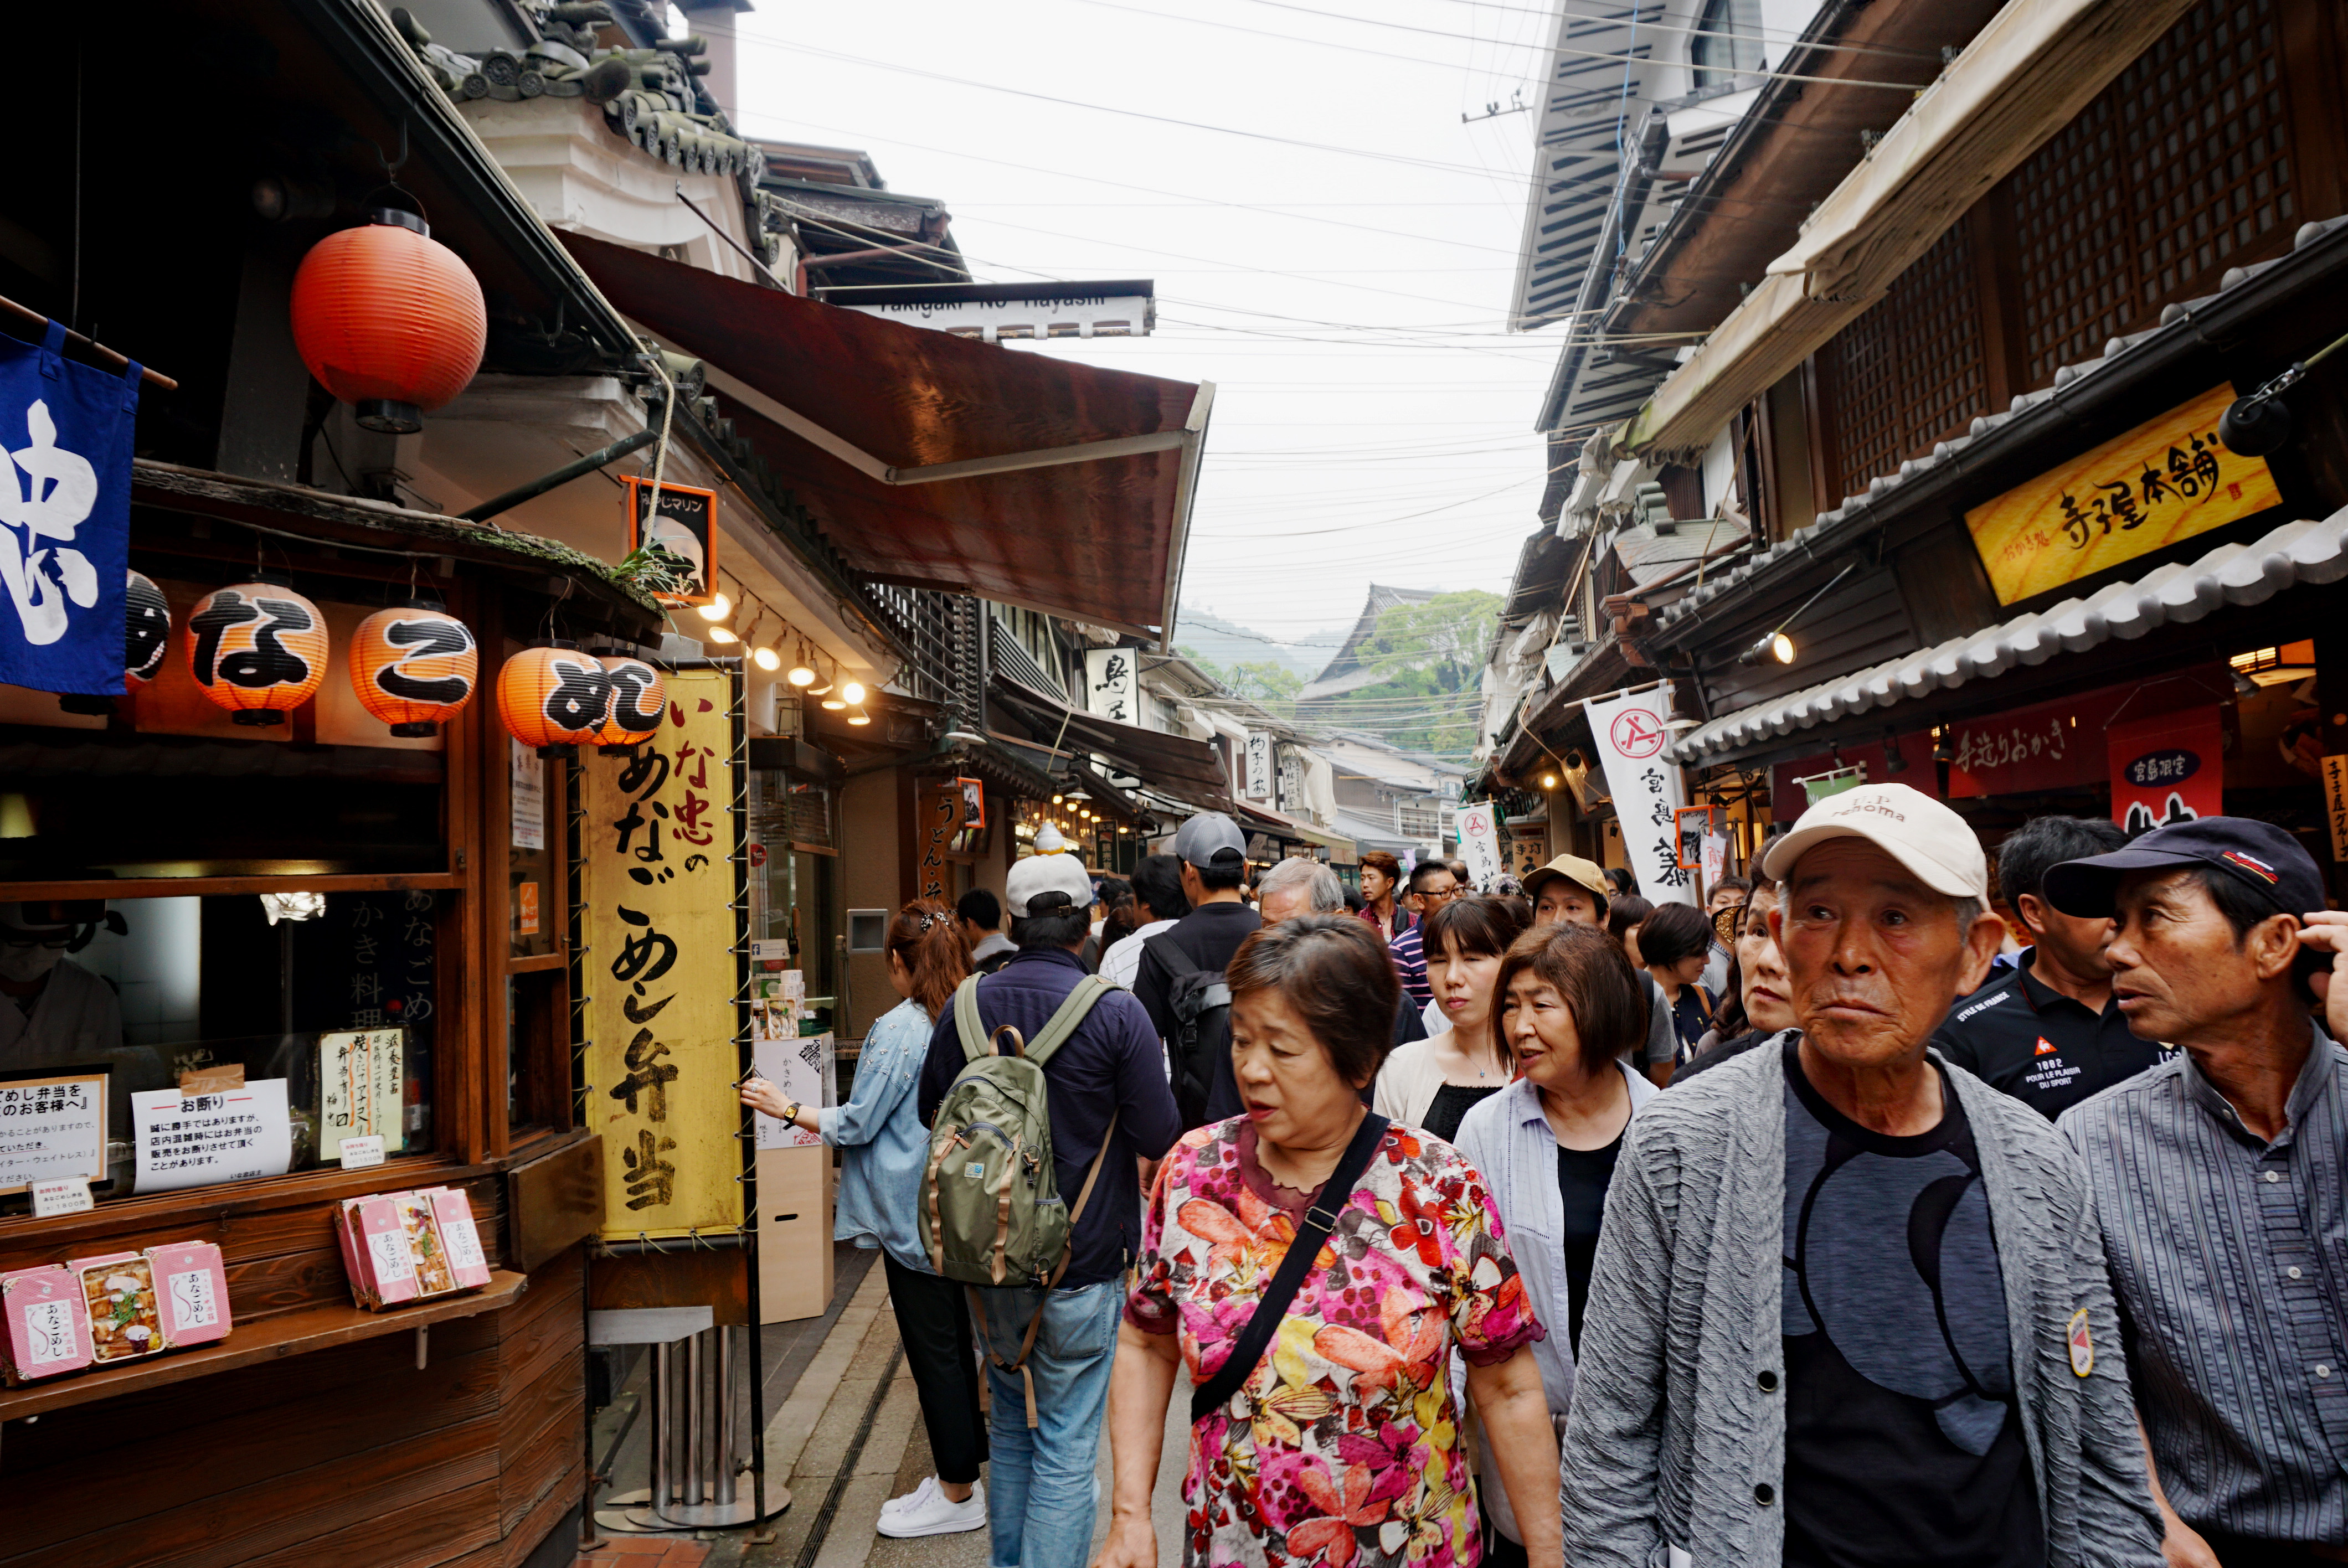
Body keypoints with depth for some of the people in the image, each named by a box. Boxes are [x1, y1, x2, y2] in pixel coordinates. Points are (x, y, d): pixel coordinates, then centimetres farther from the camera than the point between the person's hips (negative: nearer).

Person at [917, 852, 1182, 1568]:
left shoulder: (966, 1006, -4)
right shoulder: (1116, 1013, -16)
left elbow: (930, 1109, 8)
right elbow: (1161, 1138, -13)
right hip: (1082, 1261, -4)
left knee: (1009, 1424, 23)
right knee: (1067, 1445, 6)